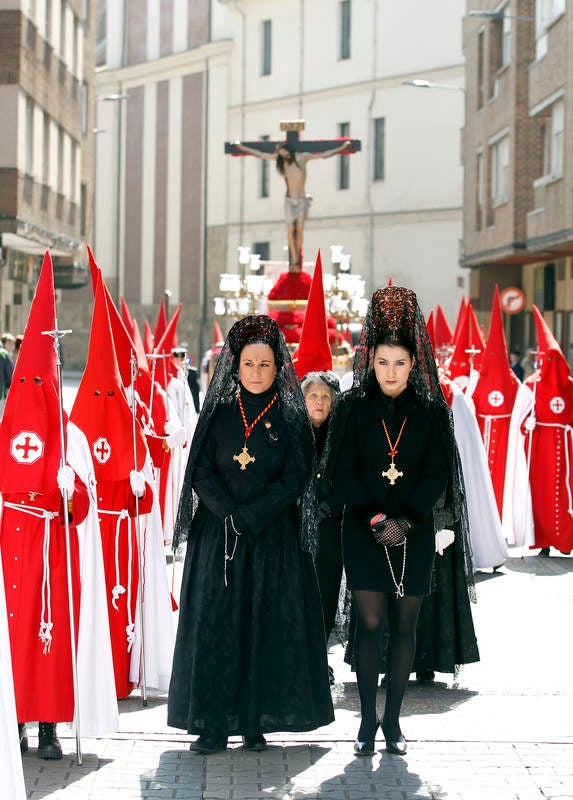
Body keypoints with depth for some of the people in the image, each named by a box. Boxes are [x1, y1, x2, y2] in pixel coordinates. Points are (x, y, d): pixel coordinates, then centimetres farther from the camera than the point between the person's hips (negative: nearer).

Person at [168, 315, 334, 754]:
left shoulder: (292, 418, 2)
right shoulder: (219, 414, 8)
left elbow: (295, 480, -5)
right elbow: (202, 472, 2)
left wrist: (249, 517, -14)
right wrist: (229, 514, -13)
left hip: (273, 538, -1)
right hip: (216, 536, 1)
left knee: (266, 626, -2)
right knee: (214, 624, -2)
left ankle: (255, 722, 5)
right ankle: (214, 723, 1)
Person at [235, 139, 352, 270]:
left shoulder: (302, 157, -2)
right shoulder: (280, 160, 1)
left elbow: (323, 154, 2)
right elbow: (260, 154, 8)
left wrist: (342, 148, 1)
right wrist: (242, 148, 13)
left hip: (302, 200, -1)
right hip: (289, 200, 1)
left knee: (299, 229, -9)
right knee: (290, 230, -7)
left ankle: (297, 260, -5)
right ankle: (294, 261, -6)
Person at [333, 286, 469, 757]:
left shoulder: (432, 411, 2)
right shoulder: (355, 407, 1)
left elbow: (437, 475, -1)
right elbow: (344, 472, -1)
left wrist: (405, 521, -13)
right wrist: (376, 518, -13)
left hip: (415, 534, 1)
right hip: (364, 532, -1)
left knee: (404, 625, 5)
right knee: (370, 623, -6)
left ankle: (393, 719, 13)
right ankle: (368, 719, 2)